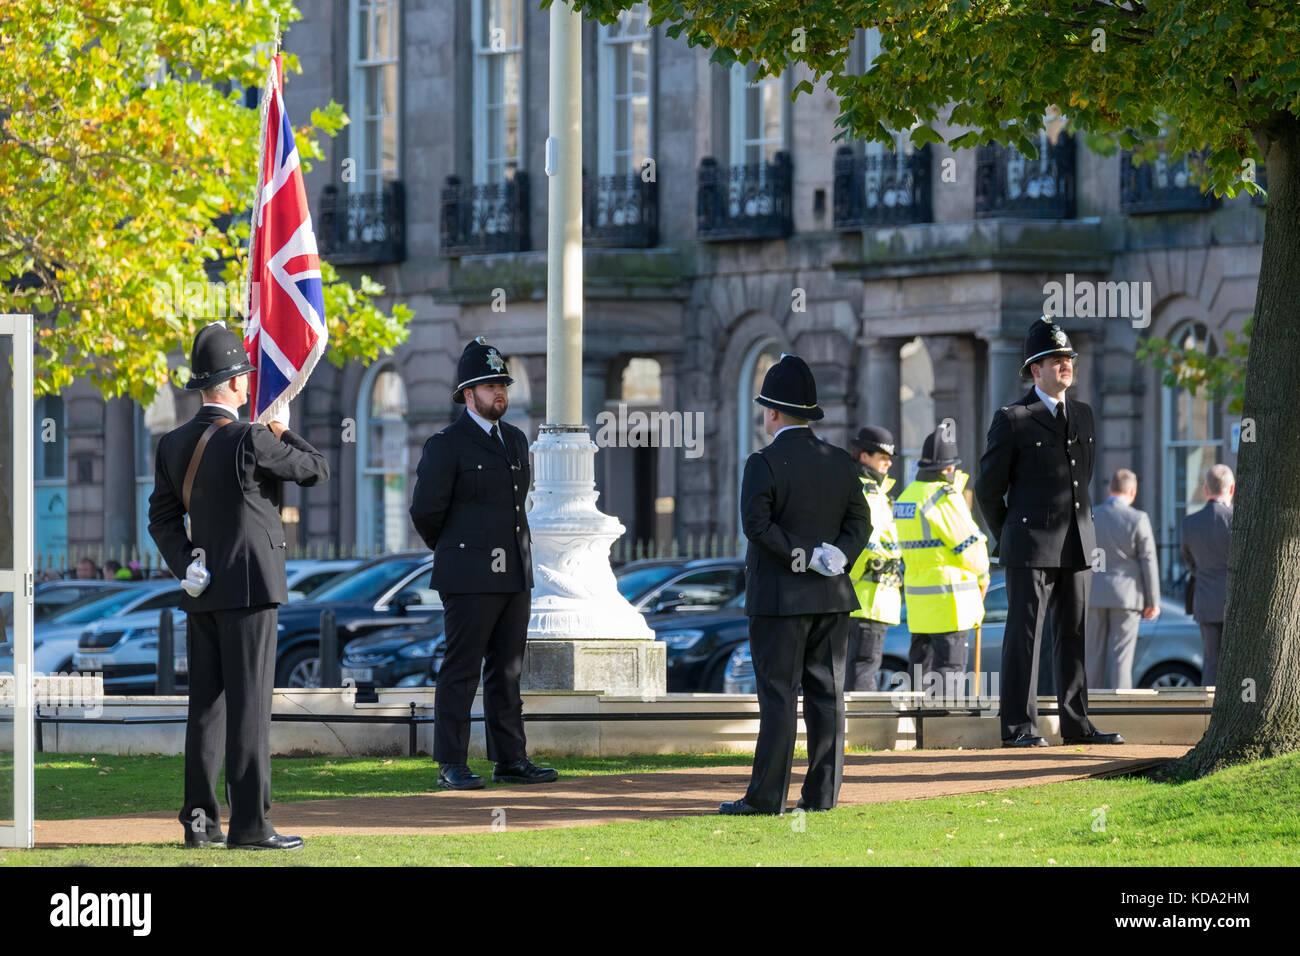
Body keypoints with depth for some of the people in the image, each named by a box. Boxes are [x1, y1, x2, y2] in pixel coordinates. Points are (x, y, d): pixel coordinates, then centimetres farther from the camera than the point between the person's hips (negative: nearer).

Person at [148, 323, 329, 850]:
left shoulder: (173, 445, 7)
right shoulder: (250, 440, -14)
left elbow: (162, 518, 7)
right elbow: (317, 469, -4)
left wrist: (186, 570, 4)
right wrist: (285, 434, 13)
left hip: (203, 592, 7)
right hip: (251, 588, -7)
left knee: (206, 705, 10)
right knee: (249, 704, -6)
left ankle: (199, 820, 9)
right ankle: (249, 822, -8)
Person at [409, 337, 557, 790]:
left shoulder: (515, 441, 15)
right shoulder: (447, 445, -7)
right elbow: (425, 510, -7)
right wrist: (454, 553, 7)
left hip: (515, 577, 7)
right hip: (471, 579, -7)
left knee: (507, 671, 9)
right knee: (461, 670, -5)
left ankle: (510, 760, 12)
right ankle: (451, 766, -2)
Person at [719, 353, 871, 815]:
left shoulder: (764, 464, -9)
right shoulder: (840, 462, 8)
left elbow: (757, 523, -19)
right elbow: (859, 522, 5)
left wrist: (803, 555, -13)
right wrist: (836, 558, -6)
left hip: (779, 599, -5)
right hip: (832, 596, 5)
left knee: (778, 694, -5)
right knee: (827, 692, 6)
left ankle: (767, 797, -4)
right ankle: (822, 793, 7)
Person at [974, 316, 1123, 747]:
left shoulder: (1083, 415, 14)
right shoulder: (1013, 420, -4)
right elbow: (988, 489, 1)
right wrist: (1009, 540, 7)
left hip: (1076, 546, 6)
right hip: (1031, 547, -6)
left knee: (1075, 635, 7)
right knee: (1024, 634, -4)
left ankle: (1076, 724, 10)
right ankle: (1018, 726, -2)